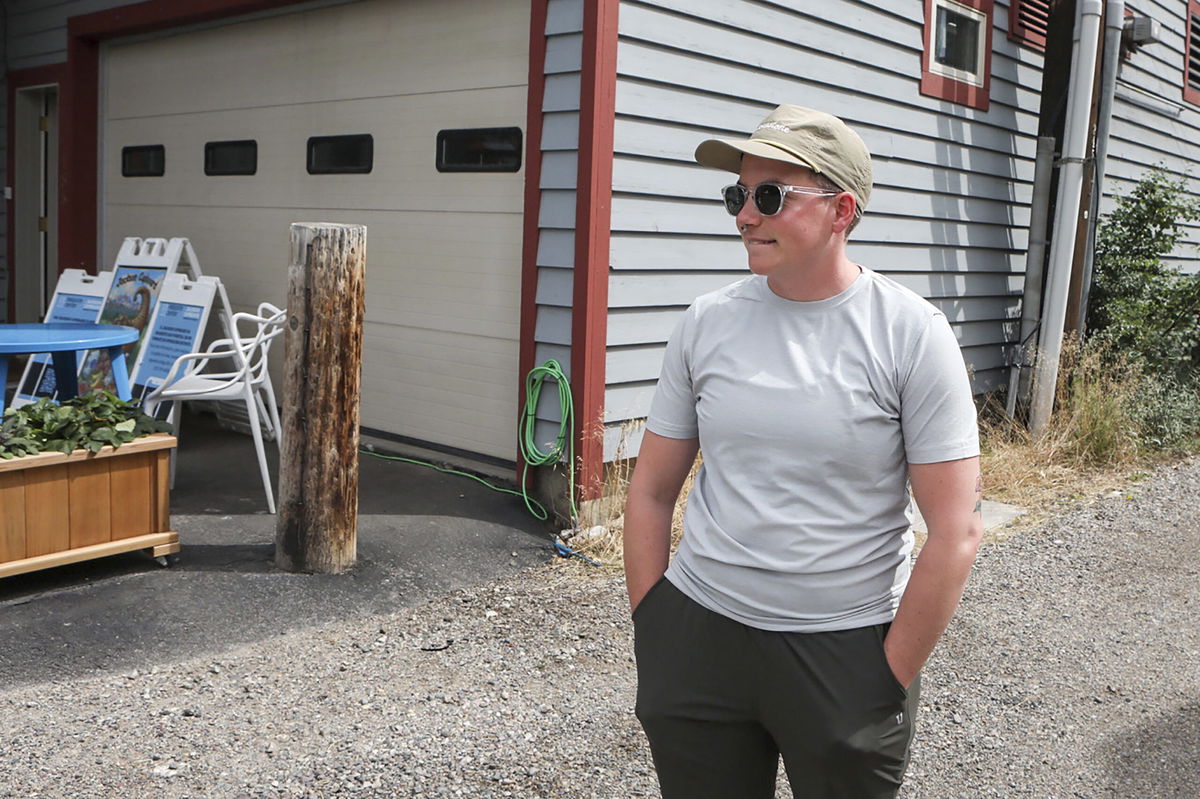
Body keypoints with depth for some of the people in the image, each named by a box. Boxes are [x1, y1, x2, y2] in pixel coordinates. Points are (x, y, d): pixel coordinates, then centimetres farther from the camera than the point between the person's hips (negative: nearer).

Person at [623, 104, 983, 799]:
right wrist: (650, 631, 3)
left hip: (848, 645, -2)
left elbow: (957, 531, -10)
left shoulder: (912, 333, -9)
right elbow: (652, 491, 6)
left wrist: (890, 680, -10)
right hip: (697, 635, 3)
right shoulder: (707, 322, 0)